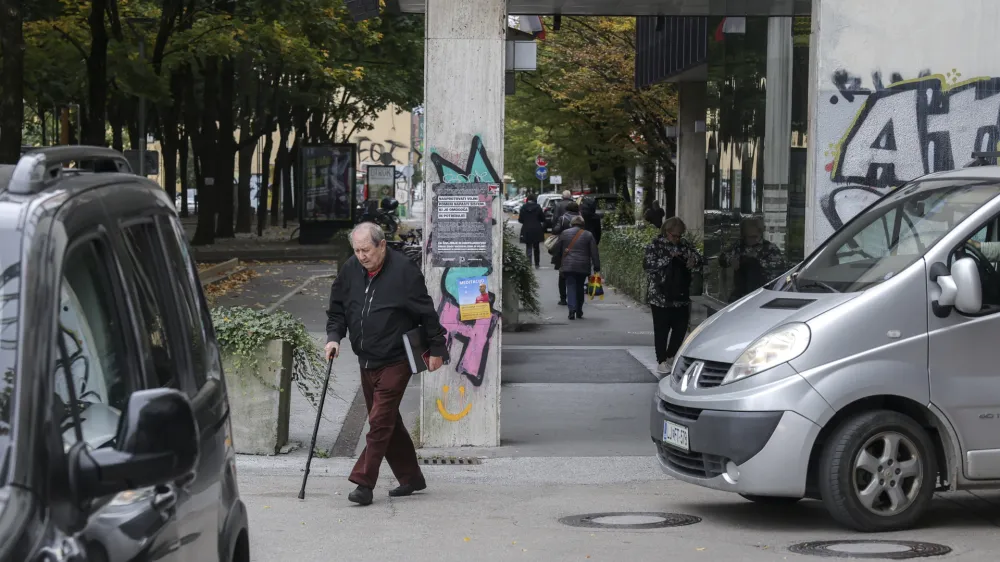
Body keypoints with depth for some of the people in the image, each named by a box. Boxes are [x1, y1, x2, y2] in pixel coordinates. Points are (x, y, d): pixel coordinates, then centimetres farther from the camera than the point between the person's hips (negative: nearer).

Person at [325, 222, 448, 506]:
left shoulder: (404, 270, -14)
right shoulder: (350, 270, 4)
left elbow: (426, 312, -7)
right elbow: (337, 308, 14)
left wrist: (436, 349, -4)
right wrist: (334, 336, -2)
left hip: (395, 362, -7)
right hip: (367, 362, 7)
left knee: (380, 421, -12)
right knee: (389, 422, 14)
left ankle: (364, 483, -12)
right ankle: (411, 477, 26)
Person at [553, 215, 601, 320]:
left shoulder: (564, 233, 4)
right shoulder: (588, 235, 4)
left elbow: (557, 250, 10)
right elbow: (594, 253, 1)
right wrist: (597, 268, 4)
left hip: (568, 266, -1)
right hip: (583, 267, 1)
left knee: (571, 287, -2)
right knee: (580, 288, 14)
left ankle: (572, 309, -21)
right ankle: (579, 311, 19)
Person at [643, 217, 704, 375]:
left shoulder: (685, 245, 8)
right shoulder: (655, 245, -6)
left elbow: (700, 260, 6)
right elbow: (648, 265, -16)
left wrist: (694, 261, -17)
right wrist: (668, 258, -23)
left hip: (681, 296, 5)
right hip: (661, 296, -5)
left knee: (681, 327, 9)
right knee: (661, 329, 2)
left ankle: (670, 356, 27)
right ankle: (661, 361, 11)